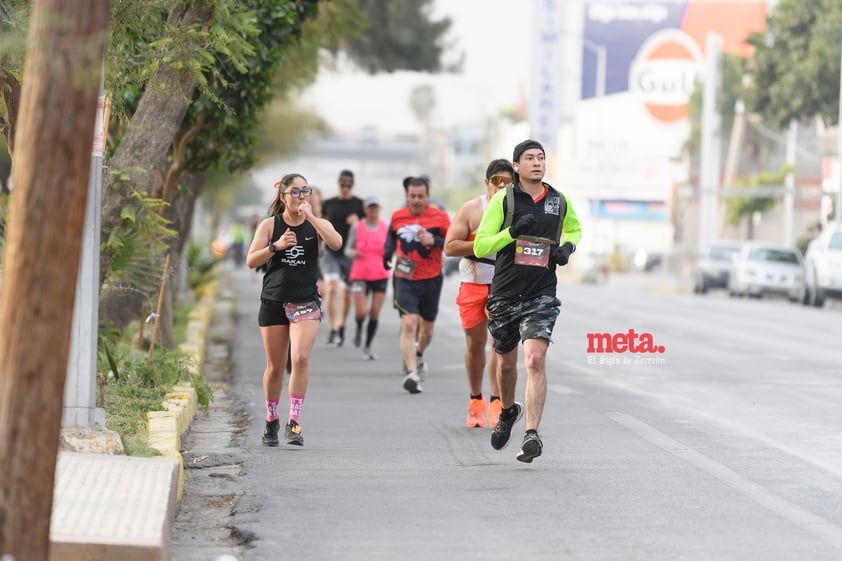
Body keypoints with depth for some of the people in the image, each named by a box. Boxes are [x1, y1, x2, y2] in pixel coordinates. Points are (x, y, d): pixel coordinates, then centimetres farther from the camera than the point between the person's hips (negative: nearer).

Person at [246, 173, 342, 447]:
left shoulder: (317, 224, 3)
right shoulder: (270, 225, 3)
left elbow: (336, 243, -18)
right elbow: (251, 261, -3)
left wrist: (310, 216, -17)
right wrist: (276, 246, -18)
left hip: (306, 303, -1)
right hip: (273, 301, 1)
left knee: (301, 357, -21)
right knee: (275, 366, 7)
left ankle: (294, 422, -17)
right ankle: (271, 420, 27)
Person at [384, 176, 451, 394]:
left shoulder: (439, 217, -6)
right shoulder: (397, 217, 2)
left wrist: (435, 241, -23)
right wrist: (388, 252, 3)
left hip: (431, 280, 1)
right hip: (405, 279, 0)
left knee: (427, 328, 16)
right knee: (408, 324, -18)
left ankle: (418, 356, 48)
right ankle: (412, 373, -25)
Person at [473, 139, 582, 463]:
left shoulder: (560, 202, 6)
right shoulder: (503, 200, -3)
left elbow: (574, 229, 28)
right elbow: (479, 246, -6)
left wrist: (568, 246, 6)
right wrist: (512, 232, -21)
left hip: (541, 295, 0)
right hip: (504, 293, 0)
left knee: (535, 360, -19)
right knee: (506, 362, 15)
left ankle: (532, 435, -23)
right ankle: (508, 411, 45)